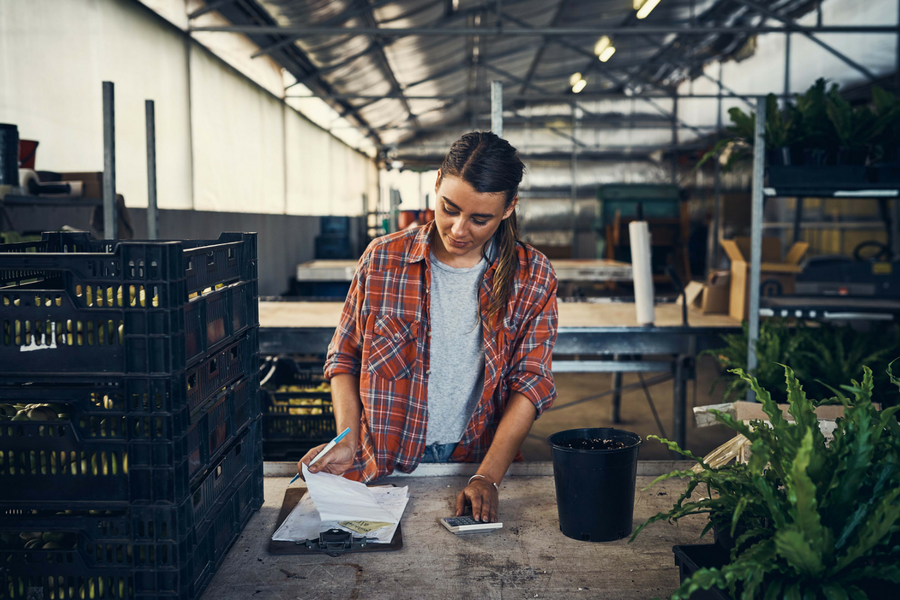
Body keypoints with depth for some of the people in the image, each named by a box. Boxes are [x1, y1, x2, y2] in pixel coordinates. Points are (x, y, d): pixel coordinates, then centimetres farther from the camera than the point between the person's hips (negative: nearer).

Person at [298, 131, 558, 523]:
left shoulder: (532, 278, 0)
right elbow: (344, 356, 10)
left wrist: (487, 478, -14)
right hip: (386, 467, 0)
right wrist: (347, 440, -3)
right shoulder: (382, 259, 1)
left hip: (478, 459, 0)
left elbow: (530, 383, -3)